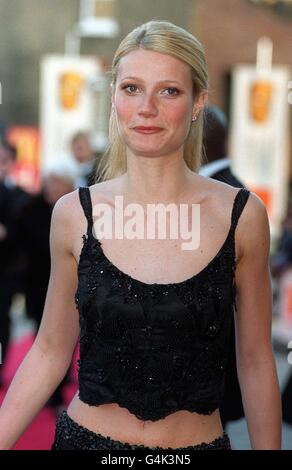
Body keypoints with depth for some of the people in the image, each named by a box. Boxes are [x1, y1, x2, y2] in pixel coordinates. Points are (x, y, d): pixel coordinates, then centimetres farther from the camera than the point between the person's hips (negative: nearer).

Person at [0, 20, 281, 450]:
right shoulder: (75, 213, -5)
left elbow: (255, 362, 0)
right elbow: (50, 352, 3)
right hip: (87, 436, 0)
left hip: (199, 441, 0)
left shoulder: (242, 216, -8)